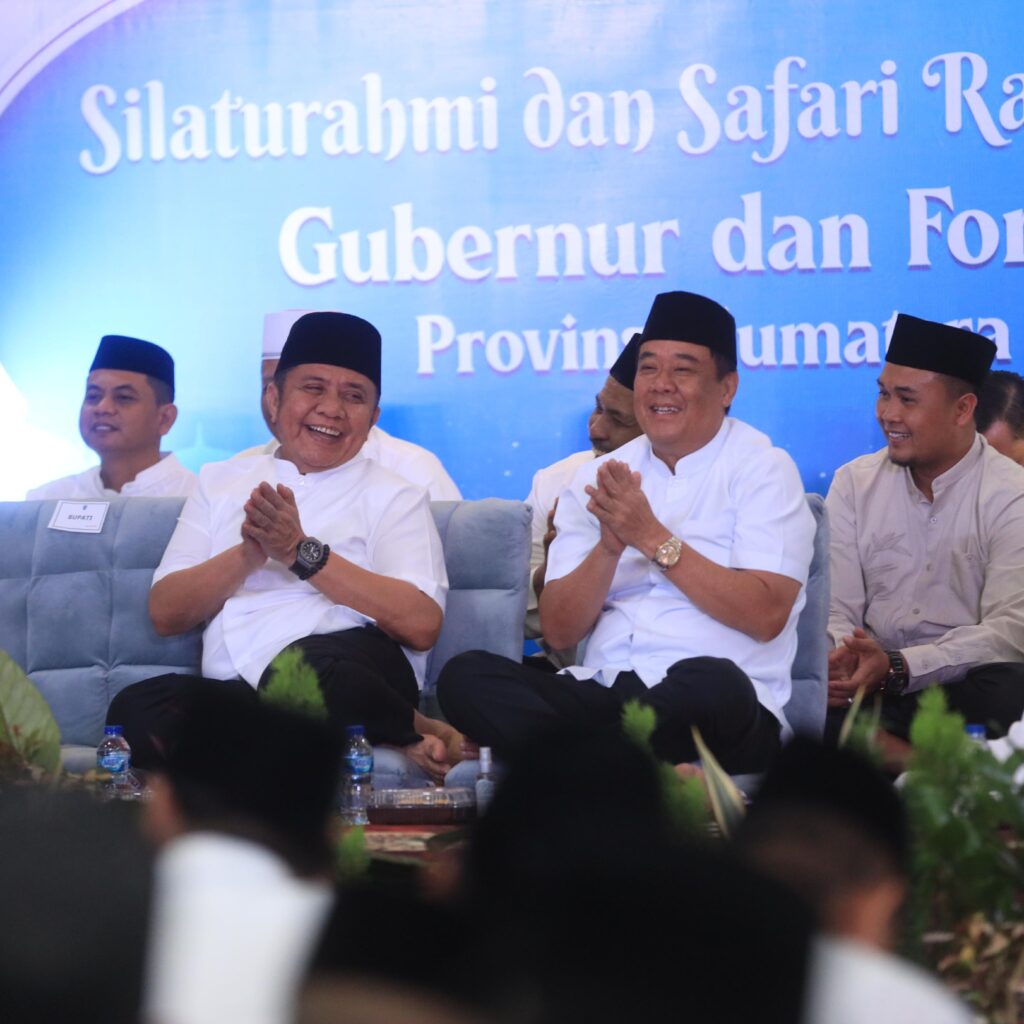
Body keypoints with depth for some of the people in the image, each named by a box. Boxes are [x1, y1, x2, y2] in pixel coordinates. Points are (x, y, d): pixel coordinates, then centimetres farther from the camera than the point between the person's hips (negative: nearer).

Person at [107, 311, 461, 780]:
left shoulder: (395, 497, 14)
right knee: (138, 707, -32)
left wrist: (303, 552, -8)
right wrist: (248, 553, -5)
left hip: (356, 675, -4)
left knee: (312, 663, -43)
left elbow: (422, 625, -4)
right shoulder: (220, 482, 22)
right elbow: (165, 614, 12)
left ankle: (412, 731, -11)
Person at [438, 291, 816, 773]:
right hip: (601, 693, 4)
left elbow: (766, 616, -11)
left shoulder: (763, 470, 3)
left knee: (709, 683, -40)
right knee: (466, 675, -20)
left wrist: (653, 538, -13)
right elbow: (560, 631, 7)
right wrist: (609, 546, -10)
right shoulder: (597, 477, 15)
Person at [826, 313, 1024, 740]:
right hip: (872, 695, 2)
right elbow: (835, 611, 3)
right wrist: (839, 661, -22)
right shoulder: (854, 484, 10)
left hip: (968, 690, -2)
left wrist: (897, 667, -28)